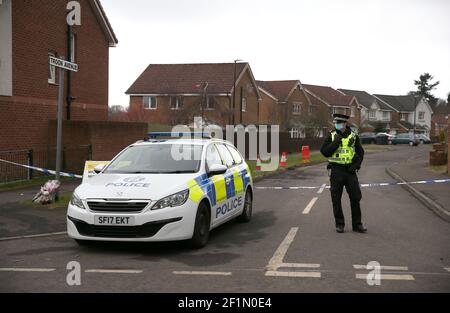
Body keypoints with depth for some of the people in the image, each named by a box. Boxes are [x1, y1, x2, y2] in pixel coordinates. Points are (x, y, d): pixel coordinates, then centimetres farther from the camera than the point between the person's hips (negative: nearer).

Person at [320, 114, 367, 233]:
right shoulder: (331, 136, 2)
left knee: (355, 198, 3)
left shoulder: (353, 136, 5)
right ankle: (339, 224, 15)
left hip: (350, 171, 1)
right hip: (336, 171, -1)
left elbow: (360, 153, 10)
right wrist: (336, 141, -16)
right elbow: (324, 152, -9)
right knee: (336, 199, 3)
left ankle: (357, 224, 14)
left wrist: (356, 165, -5)